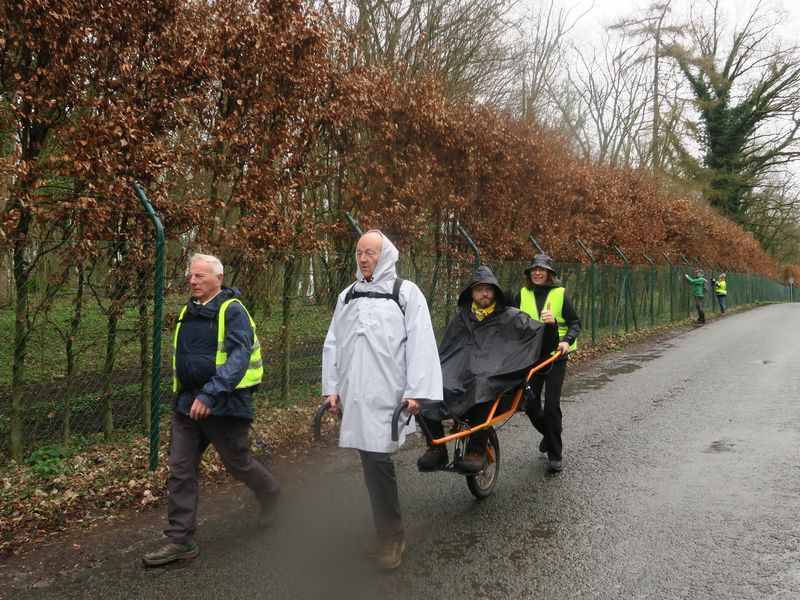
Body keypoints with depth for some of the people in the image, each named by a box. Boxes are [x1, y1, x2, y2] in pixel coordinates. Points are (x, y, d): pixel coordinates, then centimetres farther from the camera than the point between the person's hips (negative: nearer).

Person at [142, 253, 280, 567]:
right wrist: (184, 394, 20)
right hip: (187, 401, 7)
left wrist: (210, 394, -33)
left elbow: (239, 358, -23)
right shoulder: (189, 311, 11)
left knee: (238, 463, 10)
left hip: (224, 403, -7)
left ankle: (269, 492, 40)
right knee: (180, 470, 3)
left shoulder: (232, 310, -13)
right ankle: (180, 539, 12)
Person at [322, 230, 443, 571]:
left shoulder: (406, 293, -2)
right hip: (354, 395, 5)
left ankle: (390, 536, 8)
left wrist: (416, 392, -14)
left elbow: (421, 345, -9)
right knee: (370, 460, 11)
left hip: (387, 395, -5)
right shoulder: (347, 296, 14)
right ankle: (387, 529, 26)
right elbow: (333, 344, 16)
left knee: (377, 459, -9)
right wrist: (331, 387, 11)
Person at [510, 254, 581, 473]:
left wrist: (567, 341, -17)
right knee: (530, 403, 4)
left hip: (555, 355, -3)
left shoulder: (561, 294, -2)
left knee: (552, 403, -7)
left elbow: (575, 323, -1)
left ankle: (555, 455, 5)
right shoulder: (522, 295, 5)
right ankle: (549, 434, 35)